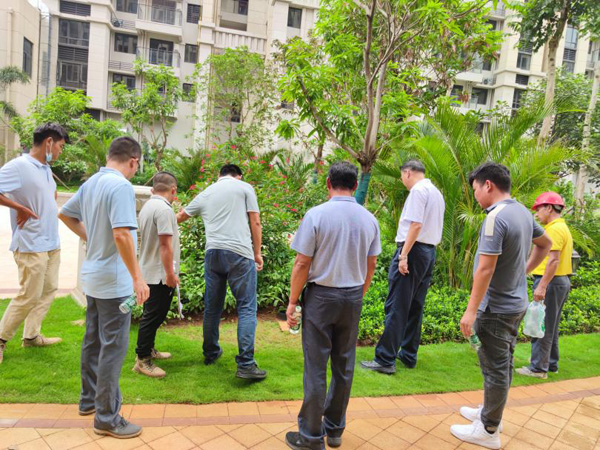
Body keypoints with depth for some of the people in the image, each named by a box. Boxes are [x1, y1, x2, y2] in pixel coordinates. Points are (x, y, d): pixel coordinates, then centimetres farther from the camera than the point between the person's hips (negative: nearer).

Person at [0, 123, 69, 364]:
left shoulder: (46, 168, 11)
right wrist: (21, 209, -18)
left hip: (51, 243, 9)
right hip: (31, 244, -9)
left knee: (49, 289, 13)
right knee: (29, 295, -2)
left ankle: (31, 335, 25)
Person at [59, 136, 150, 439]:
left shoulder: (91, 183, 7)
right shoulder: (121, 186, -20)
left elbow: (65, 214, 21)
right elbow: (122, 234, -29)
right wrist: (137, 277, -24)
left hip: (92, 276, 9)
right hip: (114, 281, -9)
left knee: (93, 341, 20)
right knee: (113, 346, 1)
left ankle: (90, 399, 36)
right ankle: (106, 417, 12)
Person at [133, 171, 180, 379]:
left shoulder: (147, 206, 11)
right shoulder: (164, 209, -19)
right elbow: (165, 244, -23)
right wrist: (170, 274, -20)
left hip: (149, 271, 10)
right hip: (160, 274, -10)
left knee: (154, 314, 21)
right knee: (153, 316, -2)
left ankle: (148, 350, 34)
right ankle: (142, 360, 8)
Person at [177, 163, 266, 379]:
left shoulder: (205, 194, 20)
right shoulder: (245, 188, 8)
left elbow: (179, 217, 33)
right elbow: (255, 222, 2)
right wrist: (257, 253, 10)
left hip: (212, 252, 5)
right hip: (239, 252, -4)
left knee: (212, 307, 16)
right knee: (247, 307, -1)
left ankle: (211, 353, 31)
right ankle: (245, 364, -5)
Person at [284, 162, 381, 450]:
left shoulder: (316, 215, -13)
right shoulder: (369, 219, 2)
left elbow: (302, 264, -13)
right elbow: (371, 265, 8)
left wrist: (292, 302, -3)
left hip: (321, 296, -4)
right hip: (353, 298, 5)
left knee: (316, 367, 5)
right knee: (344, 366, 15)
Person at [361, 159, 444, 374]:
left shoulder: (417, 190, -9)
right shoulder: (437, 193, 18)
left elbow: (416, 225, -19)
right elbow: (434, 226, 18)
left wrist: (404, 255, -21)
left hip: (413, 250, -9)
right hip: (430, 251, 9)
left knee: (396, 307, -7)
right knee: (415, 307, 14)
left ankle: (385, 360, -4)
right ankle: (408, 355, 22)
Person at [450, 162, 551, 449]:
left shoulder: (496, 217, -23)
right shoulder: (523, 213, 6)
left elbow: (486, 268, -26)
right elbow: (545, 244, 23)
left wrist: (471, 310, -22)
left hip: (496, 308, -9)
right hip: (516, 303, 9)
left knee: (495, 368, 3)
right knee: (503, 364, 20)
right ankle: (491, 413, 37)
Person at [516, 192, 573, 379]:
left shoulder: (555, 229, -15)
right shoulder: (562, 228, 17)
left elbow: (554, 260, -23)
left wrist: (542, 286, -25)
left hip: (551, 281, -10)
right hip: (561, 281, 10)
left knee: (541, 327, -4)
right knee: (550, 327, 16)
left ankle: (538, 368, 2)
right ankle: (551, 364, 25)